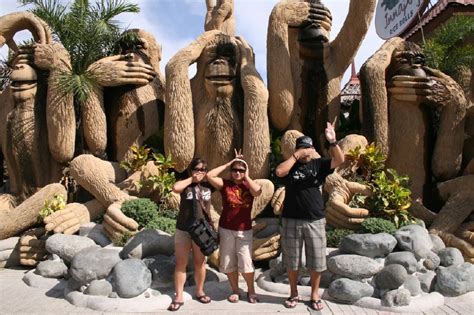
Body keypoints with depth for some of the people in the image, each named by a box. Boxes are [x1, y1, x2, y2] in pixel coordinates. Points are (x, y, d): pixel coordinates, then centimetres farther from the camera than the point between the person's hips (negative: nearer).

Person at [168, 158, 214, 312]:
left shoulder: (209, 186, 3)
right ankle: (178, 297, 14)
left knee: (200, 263, 13)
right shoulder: (186, 185, -2)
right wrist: (191, 179, -13)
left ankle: (199, 291, 31)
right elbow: (175, 187, -25)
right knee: (181, 263, 5)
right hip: (183, 230, -1)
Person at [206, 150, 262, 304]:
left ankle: (251, 291, 19)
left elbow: (258, 191, -23)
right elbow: (209, 175, -16)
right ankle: (235, 290, 29)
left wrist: (246, 176, -11)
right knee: (228, 263, 10)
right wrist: (228, 164, -10)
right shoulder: (225, 184, -2)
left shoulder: (249, 186, -1)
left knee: (245, 263, -4)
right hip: (226, 229, 1)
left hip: (245, 230, -1)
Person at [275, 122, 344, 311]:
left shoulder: (319, 164, 4)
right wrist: (296, 156, -16)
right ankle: (294, 294, 28)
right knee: (291, 261, 10)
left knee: (316, 261, 10)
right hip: (291, 221, 0)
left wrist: (332, 142, -24)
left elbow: (340, 160, -10)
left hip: (315, 221, 1)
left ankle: (315, 295, 27)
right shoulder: (290, 165, 1)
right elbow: (278, 172, -20)